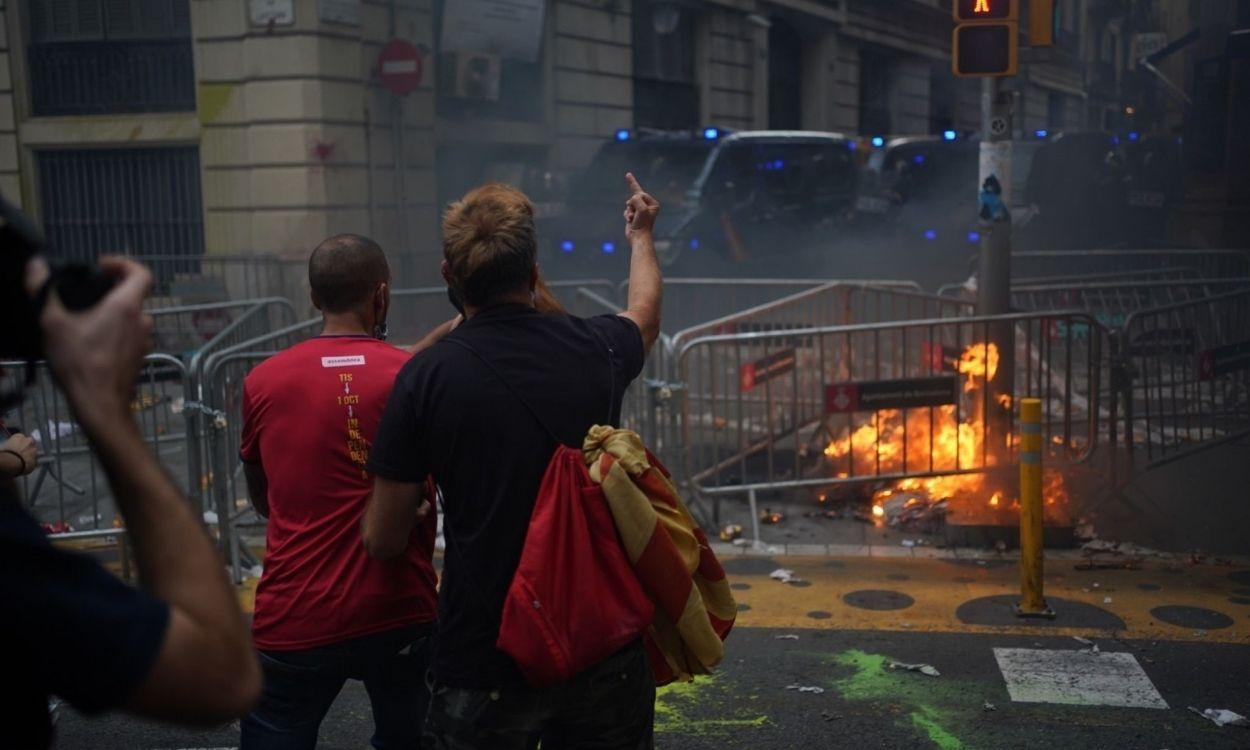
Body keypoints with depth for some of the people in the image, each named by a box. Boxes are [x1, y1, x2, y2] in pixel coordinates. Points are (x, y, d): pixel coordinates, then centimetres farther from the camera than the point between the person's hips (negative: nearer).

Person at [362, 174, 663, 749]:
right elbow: (644, 314, 24)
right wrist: (641, 237, 42)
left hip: (486, 663, -3)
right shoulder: (595, 348, -3)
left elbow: (383, 541, -7)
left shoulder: (425, 377, -13)